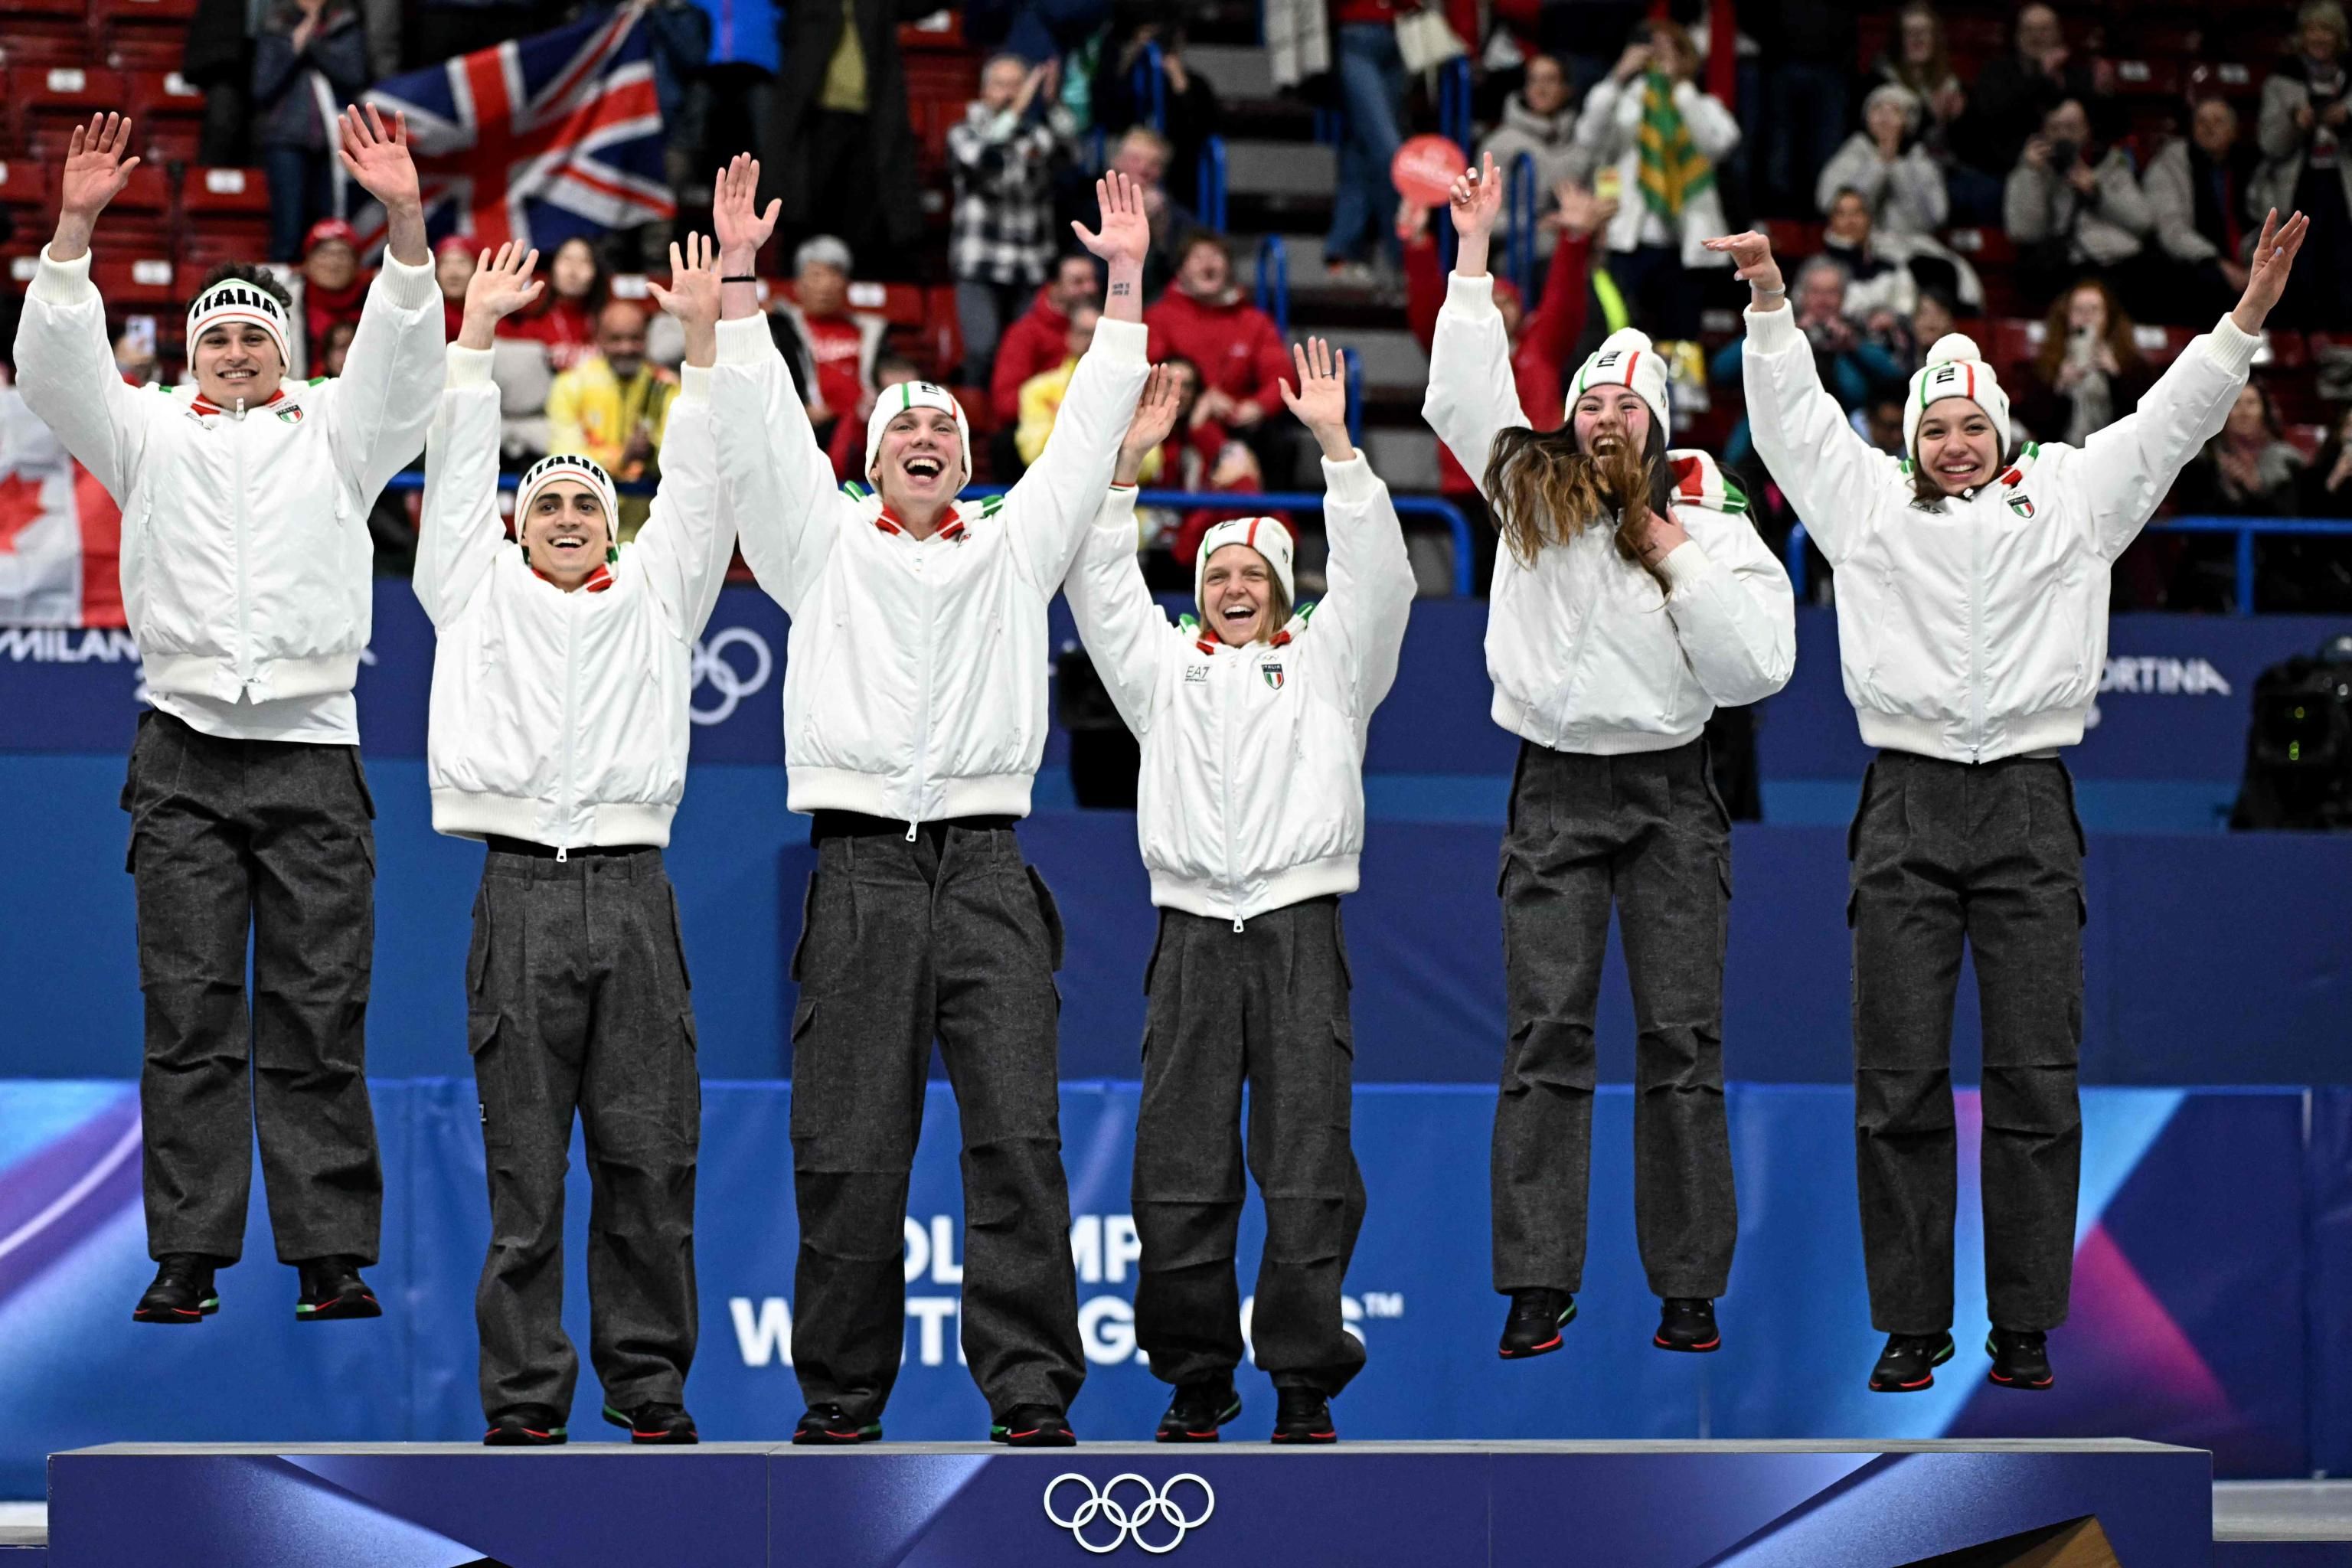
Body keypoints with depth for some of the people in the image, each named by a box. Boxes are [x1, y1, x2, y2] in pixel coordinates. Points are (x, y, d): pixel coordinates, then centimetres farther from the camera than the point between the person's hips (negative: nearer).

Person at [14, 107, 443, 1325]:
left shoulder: (334, 433, 14)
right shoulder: (152, 435, 15)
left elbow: (402, 357, 0)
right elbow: (57, 369, 2)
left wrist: (403, 226, -15)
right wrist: (74, 229, -11)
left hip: (313, 746, 0)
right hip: (185, 754, 0)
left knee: (318, 1017, -1)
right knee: (189, 1014, -1)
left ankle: (332, 1257, -1)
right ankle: (187, 1258, -1)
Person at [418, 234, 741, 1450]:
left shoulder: (656, 597, 17)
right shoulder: (478, 594, 15)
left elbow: (699, 481, 12)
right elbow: (458, 464, 12)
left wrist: (702, 335, 6)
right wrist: (475, 328, 7)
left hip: (633, 890, 1)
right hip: (521, 892, -1)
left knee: (650, 1156, 1)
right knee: (524, 1163, -1)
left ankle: (649, 1384, 8)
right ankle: (525, 1398, 1)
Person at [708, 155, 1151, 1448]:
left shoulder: (1015, 547, 19)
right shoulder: (825, 543, 16)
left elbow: (1090, 432, 15)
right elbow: (759, 429, 8)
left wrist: (1125, 285, 9)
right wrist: (737, 273, 1)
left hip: (986, 863, 1)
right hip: (861, 866, -1)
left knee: (1019, 1132, -9)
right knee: (850, 1146, -3)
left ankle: (1031, 1397, -10)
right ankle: (842, 1400, 4)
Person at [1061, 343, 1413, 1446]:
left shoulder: (1325, 662, 16)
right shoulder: (1163, 668, 21)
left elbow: (1376, 575, 4)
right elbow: (1099, 588, 13)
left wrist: (1334, 443, -4)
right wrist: (1125, 462, 4)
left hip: (1299, 928, -2)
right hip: (1193, 931, 2)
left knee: (1307, 1158, -8)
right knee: (1180, 1166, -3)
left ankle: (1305, 1384, -6)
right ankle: (1195, 1378, 5)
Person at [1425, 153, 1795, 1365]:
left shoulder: (1707, 525, 4)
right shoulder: (1532, 492, 9)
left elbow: (1760, 664, -6)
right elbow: (1461, 397, 5)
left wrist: (1673, 561, -7)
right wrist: (1475, 257, 4)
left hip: (1669, 789, -1)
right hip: (1556, 791, 1)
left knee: (1682, 1035, -1)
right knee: (1546, 1029, -4)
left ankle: (1688, 1286, 2)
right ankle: (1539, 1284, -5)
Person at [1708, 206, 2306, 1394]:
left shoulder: (2068, 497, 14)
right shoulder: (1869, 506, 14)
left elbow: (2171, 417, 13)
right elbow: (1794, 419, 15)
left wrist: (2249, 314, 4)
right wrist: (1769, 302, 5)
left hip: (2030, 810, 0)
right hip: (1908, 806, 0)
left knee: (2036, 1076, -2)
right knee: (1899, 1080, -1)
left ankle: (2025, 1325, 3)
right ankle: (1911, 1326, 4)